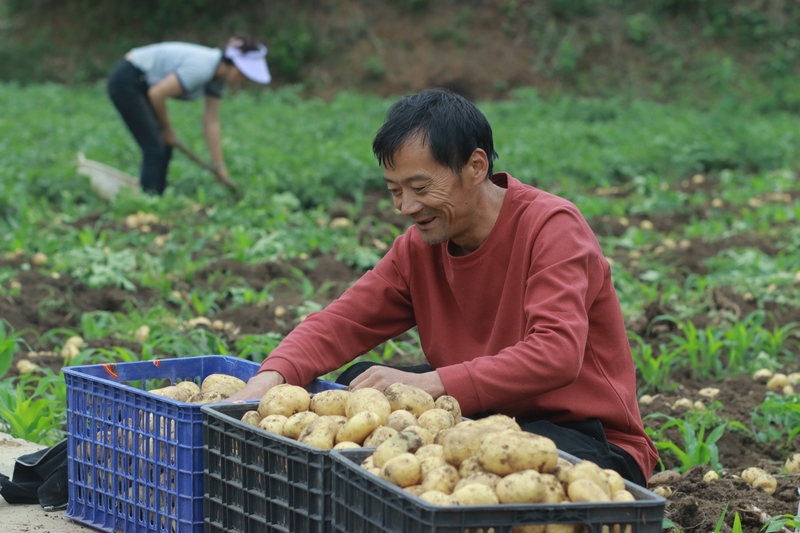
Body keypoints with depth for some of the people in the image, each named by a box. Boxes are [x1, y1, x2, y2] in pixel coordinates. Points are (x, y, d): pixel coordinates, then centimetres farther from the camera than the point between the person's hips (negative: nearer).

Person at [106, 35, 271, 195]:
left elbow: (211, 123, 5)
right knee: (154, 149, -12)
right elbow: (157, 93, -26)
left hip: (142, 84, 9)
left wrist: (219, 166, 4)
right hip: (126, 82, -9)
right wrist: (166, 128, -9)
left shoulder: (218, 78, 0)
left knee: (164, 148, 8)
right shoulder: (201, 68, -28)